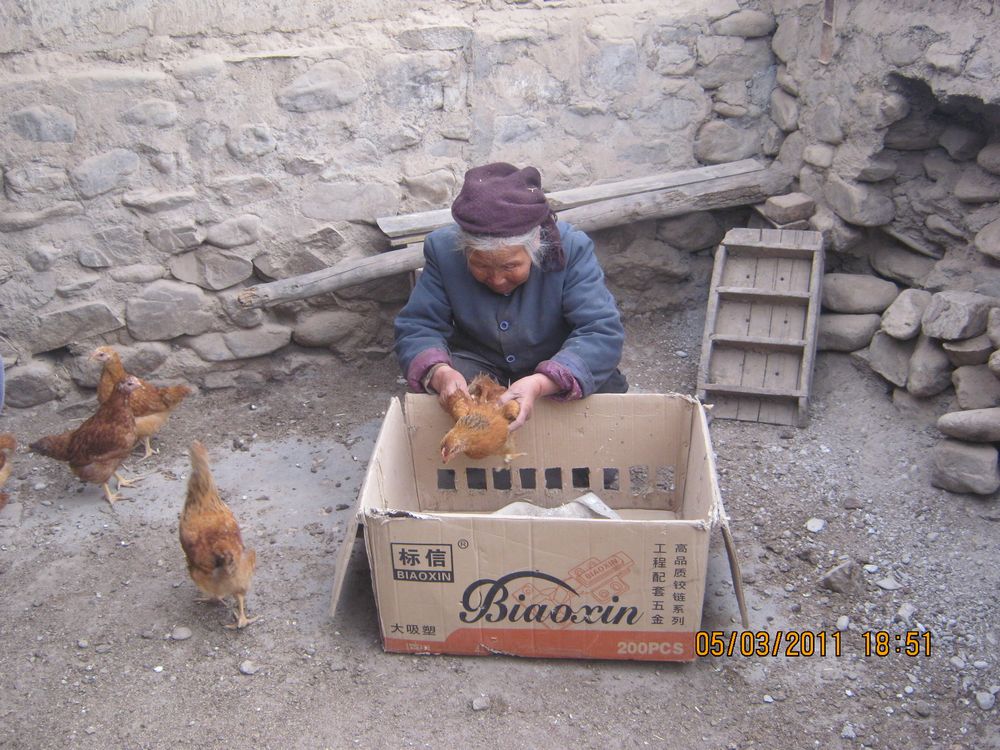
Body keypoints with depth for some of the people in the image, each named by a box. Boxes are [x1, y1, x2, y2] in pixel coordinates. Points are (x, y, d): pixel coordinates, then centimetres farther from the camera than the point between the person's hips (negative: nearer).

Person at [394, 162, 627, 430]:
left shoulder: (572, 248, -26)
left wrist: (541, 384, -49)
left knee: (608, 387, -29)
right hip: (479, 363, 0)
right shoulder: (443, 249, -19)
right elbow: (416, 327, -16)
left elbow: (603, 332, -32)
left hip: (558, 366, 0)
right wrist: (439, 374, -40)